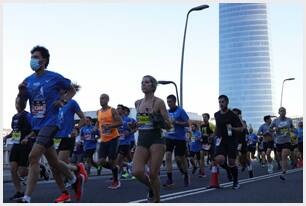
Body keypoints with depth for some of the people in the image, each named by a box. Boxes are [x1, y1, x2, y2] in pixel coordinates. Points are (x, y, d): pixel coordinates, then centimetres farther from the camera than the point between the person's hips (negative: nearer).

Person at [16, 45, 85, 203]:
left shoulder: (54, 78, -5)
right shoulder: (28, 81, 9)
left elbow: (72, 90, 9)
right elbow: (20, 105, 11)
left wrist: (63, 101, -9)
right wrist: (21, 93, -9)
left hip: (50, 123, -7)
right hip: (36, 125, 7)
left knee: (33, 157, -20)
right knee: (53, 161, 14)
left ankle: (26, 199, -19)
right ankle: (75, 179, 35)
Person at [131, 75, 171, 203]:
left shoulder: (158, 102, -4)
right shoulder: (137, 103, 12)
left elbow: (168, 125, -5)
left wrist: (159, 122, -22)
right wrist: (135, 125, 14)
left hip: (156, 140, -4)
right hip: (141, 141, 4)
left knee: (153, 175, -5)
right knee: (137, 172, -13)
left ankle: (157, 201, 16)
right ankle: (151, 188, 19)